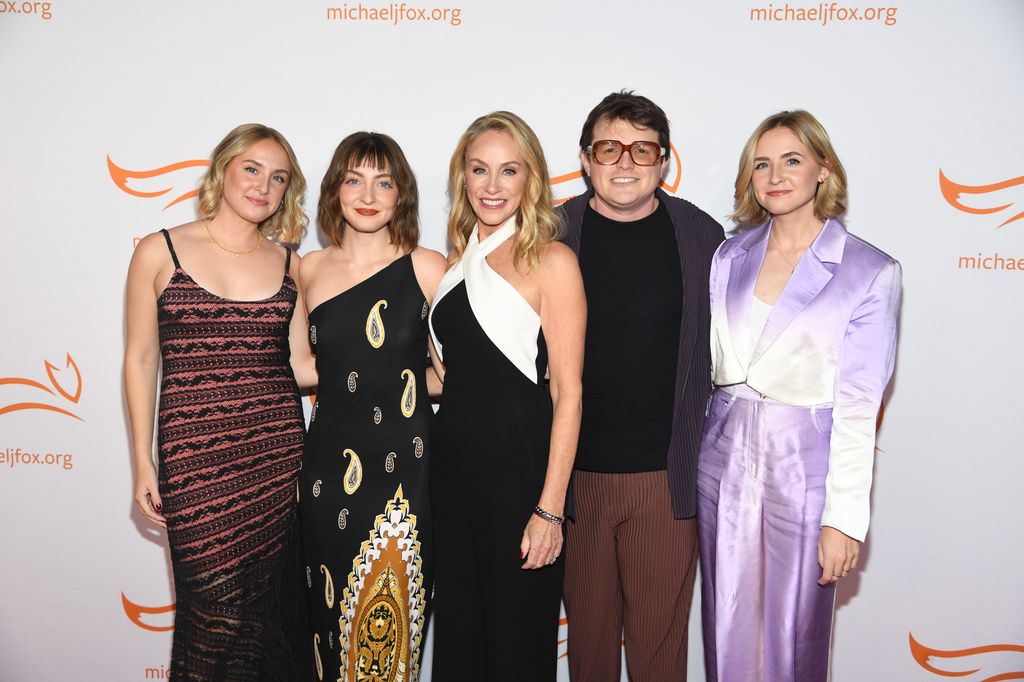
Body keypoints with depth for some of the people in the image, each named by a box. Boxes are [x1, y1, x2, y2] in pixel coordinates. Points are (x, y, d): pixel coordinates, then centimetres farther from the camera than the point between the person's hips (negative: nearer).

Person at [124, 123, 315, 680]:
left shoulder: (288, 264, 9)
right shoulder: (160, 252, 2)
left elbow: (300, 363, 10)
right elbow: (141, 361, 4)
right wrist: (143, 465, 2)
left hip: (277, 451, 3)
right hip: (195, 455, -2)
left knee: (273, 603, 7)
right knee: (217, 609, 0)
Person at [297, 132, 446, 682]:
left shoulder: (427, 268, -3)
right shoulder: (308, 271, 5)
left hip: (403, 466, -2)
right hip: (327, 466, 3)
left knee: (388, 625, 3)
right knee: (329, 616, 13)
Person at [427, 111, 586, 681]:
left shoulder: (551, 260, -9)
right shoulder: (460, 260, 10)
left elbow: (567, 391, -12)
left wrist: (550, 507, -15)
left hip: (520, 463, -6)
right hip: (452, 462, 6)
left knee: (518, 634, 10)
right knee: (457, 630, 17)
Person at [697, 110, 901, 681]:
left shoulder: (871, 271, -6)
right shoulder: (729, 257, 6)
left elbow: (858, 404, -9)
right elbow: (705, 360, 9)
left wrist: (845, 516, -10)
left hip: (803, 468, -3)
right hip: (726, 459, 4)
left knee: (792, 635, 10)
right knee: (727, 629, 14)